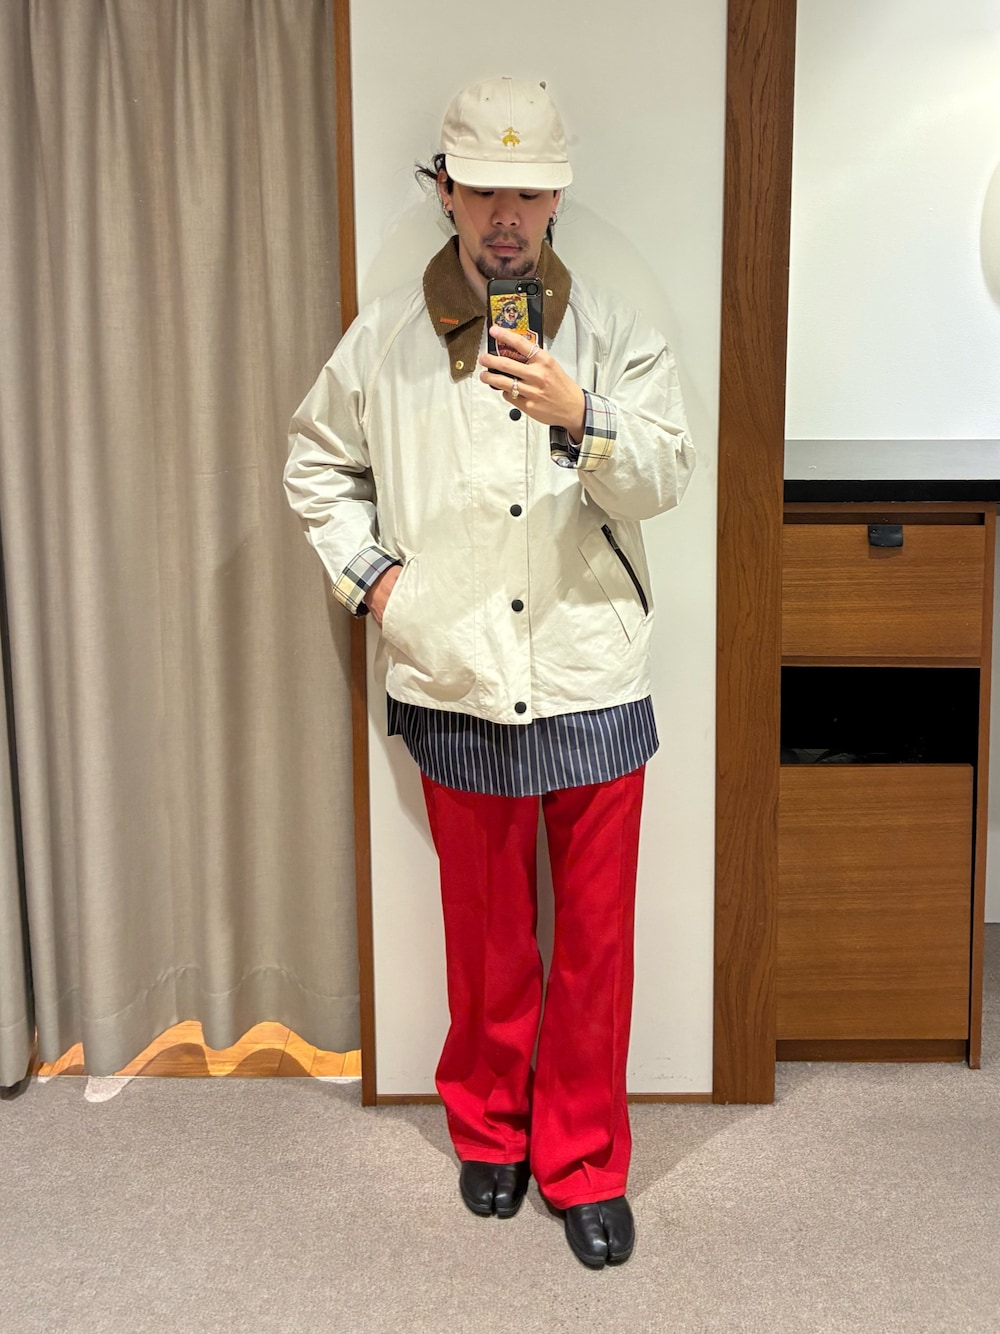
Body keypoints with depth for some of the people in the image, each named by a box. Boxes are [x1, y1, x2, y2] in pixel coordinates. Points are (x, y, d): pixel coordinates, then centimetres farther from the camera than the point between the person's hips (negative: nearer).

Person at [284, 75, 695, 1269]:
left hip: (593, 684, 0)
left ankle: (584, 1163, 25)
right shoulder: (384, 339, 3)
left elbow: (666, 476, -5)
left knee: (596, 936, 7)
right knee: (485, 933, 15)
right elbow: (318, 462, 14)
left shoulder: (611, 333, 2)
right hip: (458, 688, 1)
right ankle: (488, 1131, 36)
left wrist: (580, 416, -23)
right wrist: (368, 569, 1)